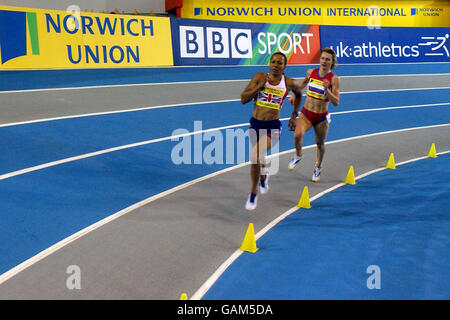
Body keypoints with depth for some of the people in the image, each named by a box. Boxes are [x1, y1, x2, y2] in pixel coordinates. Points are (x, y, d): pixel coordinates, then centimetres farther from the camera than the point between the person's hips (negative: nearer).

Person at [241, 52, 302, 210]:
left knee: (255, 156, -25)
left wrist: (295, 114, 20)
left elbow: (299, 94, 19)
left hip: (272, 127, -3)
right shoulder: (259, 77, -4)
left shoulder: (290, 83, -4)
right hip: (255, 124, 3)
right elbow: (243, 99, -8)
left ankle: (253, 193, -5)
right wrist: (259, 87, -19)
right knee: (257, 158, 21)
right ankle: (263, 176, 58)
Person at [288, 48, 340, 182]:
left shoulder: (334, 79, -11)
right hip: (306, 113, 2)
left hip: (321, 117, -1)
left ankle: (318, 167, 41)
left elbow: (336, 102, -16)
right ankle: (298, 155, 8)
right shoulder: (310, 72, -1)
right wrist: (294, 94, 14)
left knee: (320, 144, 11)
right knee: (297, 134, -25)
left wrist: (327, 90, -29)